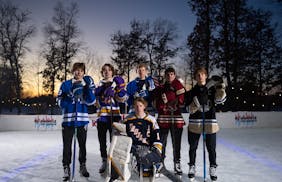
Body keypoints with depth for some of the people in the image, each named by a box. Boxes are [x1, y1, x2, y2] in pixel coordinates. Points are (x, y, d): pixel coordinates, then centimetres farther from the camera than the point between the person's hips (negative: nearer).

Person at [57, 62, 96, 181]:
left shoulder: (87, 83, 4)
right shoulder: (65, 85, 2)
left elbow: (91, 101, -7)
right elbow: (60, 103, -3)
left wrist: (85, 86, -13)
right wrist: (72, 97, -18)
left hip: (82, 119, 1)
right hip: (68, 119, -1)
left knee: (82, 144, 12)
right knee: (67, 146, 1)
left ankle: (83, 166, 29)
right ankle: (66, 169, 14)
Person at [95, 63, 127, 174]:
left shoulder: (116, 83, 6)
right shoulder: (99, 84, 16)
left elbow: (122, 99, -2)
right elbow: (94, 98, 20)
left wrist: (120, 88, -14)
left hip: (114, 115, -3)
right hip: (101, 115, 4)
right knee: (102, 140, 8)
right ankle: (104, 162, 21)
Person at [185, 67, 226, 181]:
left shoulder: (212, 89, 4)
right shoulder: (192, 92, 2)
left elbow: (220, 100, -13)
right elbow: (190, 109, -6)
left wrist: (221, 89, -31)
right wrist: (198, 100, -22)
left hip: (210, 122, 0)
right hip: (194, 122, 1)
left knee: (211, 148, 3)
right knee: (193, 147, 10)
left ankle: (212, 169, 18)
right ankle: (192, 167, 25)